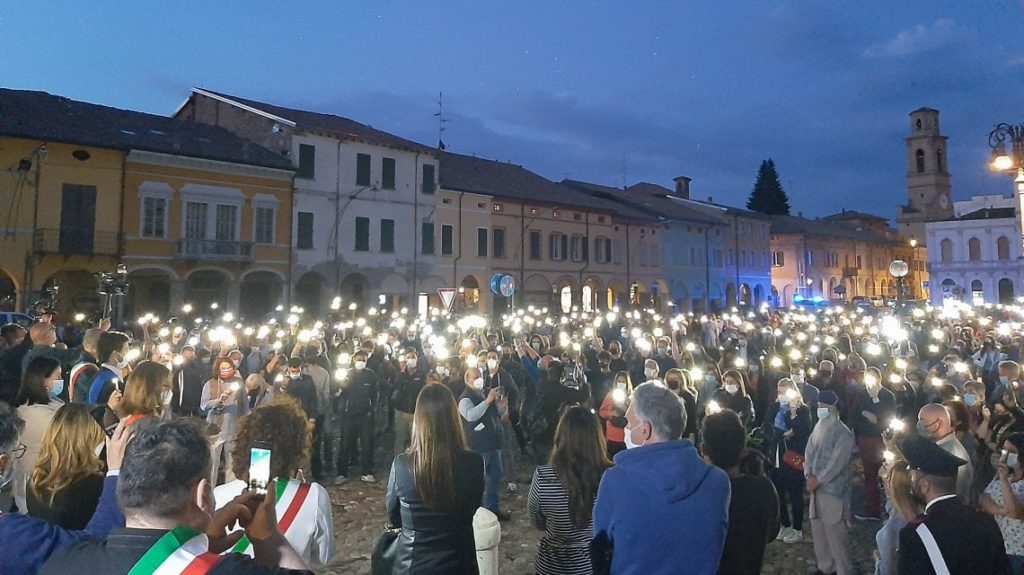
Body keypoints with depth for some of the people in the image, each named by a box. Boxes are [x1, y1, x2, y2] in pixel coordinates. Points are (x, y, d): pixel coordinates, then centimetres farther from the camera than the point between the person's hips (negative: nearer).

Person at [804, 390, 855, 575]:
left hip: (833, 490, -7)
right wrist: (809, 475, -5)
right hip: (817, 488, 7)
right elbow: (809, 452, 8)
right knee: (818, 530, 16)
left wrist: (818, 480, -15)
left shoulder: (843, 433, -13)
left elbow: (837, 462, -18)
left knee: (835, 533, -1)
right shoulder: (818, 428, 9)